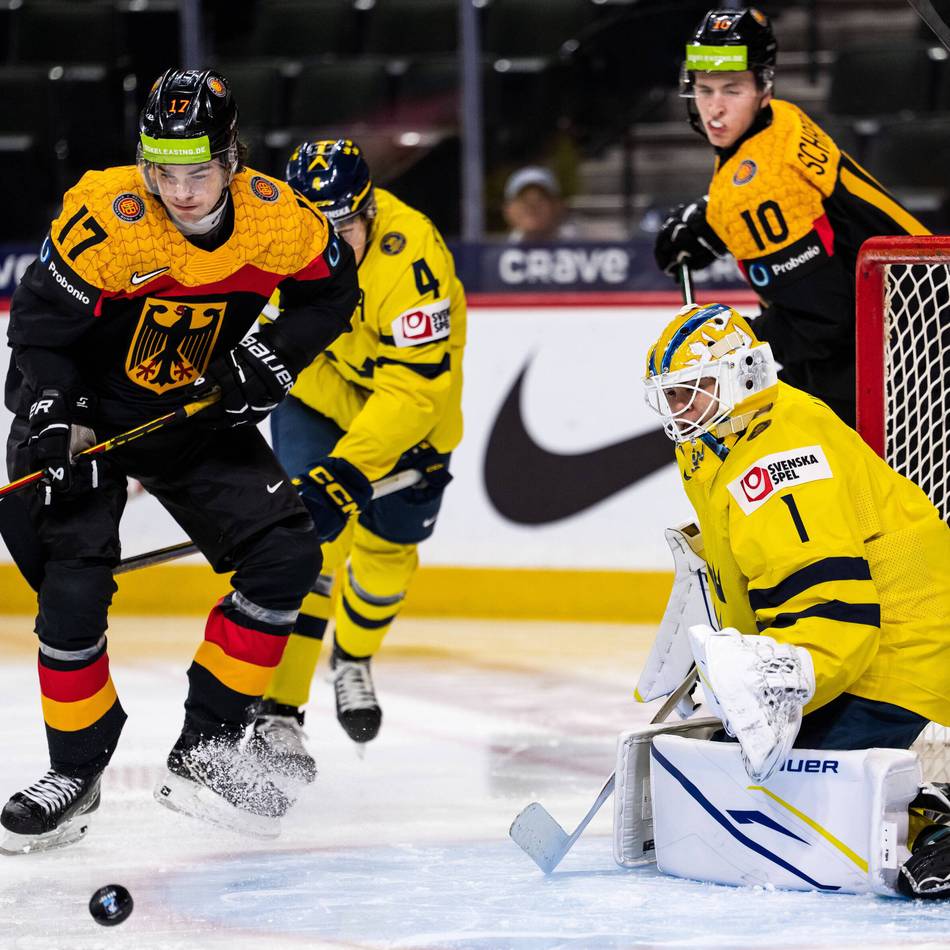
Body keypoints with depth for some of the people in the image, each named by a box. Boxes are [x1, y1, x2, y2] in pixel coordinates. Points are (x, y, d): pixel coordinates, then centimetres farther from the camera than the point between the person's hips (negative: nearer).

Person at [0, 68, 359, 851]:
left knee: (287, 555, -8)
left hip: (198, 413, 4)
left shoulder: (277, 219, -17)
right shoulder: (105, 216, -28)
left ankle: (206, 748, 2)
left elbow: (330, 290, 3)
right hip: (87, 412, -4)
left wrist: (273, 358, -11)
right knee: (74, 589, -15)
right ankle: (75, 773, 4)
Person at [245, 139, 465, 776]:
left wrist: (346, 469, -44)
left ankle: (354, 658, 42)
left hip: (411, 407, -1)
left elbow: (413, 388, -38)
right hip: (315, 388, 1)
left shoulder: (412, 259, -37)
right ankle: (276, 710, -16)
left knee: (386, 548, 9)